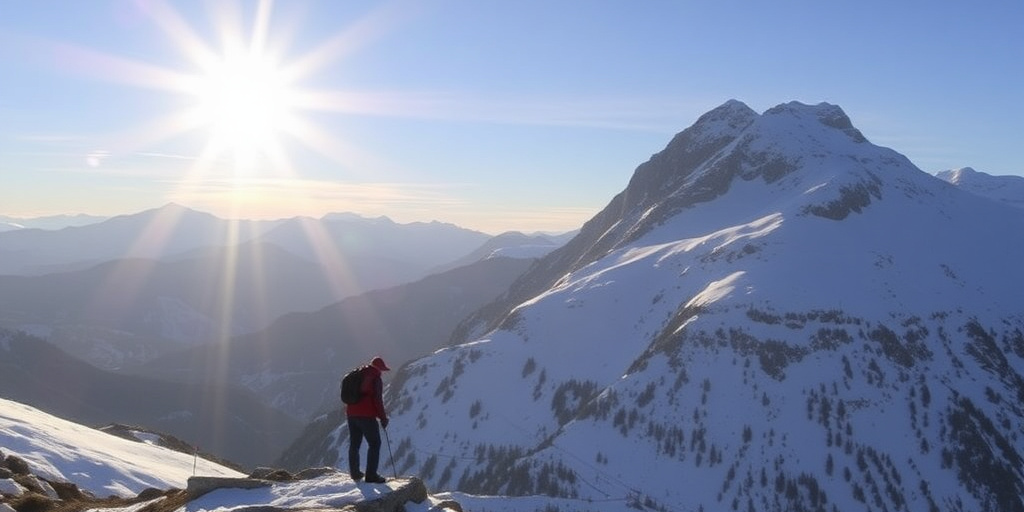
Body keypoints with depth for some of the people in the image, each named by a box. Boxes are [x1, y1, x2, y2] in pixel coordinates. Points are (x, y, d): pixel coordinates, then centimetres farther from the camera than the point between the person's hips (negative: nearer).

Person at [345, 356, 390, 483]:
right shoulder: (375, 378, -10)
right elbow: (377, 400, -14)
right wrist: (383, 417, -7)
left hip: (351, 414, 8)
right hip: (366, 416, -8)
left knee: (354, 444, 17)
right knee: (374, 444, -1)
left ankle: (354, 472, 25)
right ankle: (371, 475, -6)